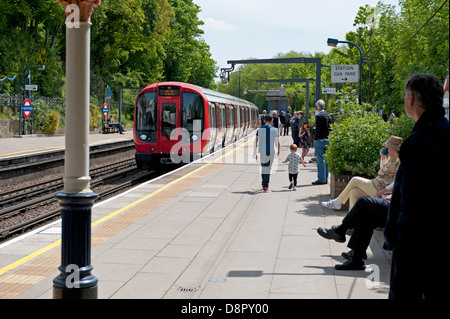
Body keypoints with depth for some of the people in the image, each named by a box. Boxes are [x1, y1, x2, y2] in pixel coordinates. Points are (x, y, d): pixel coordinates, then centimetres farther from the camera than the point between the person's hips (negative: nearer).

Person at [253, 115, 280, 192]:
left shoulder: (259, 130, 1)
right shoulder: (275, 130, -1)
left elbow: (256, 142, 1)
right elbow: (277, 142, 4)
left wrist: (254, 153, 6)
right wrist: (278, 151, 19)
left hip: (262, 151, 1)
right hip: (271, 152, -1)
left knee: (263, 167, 17)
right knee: (268, 169, 1)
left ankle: (264, 184, 25)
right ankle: (265, 186, -8)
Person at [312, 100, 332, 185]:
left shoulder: (319, 116, -13)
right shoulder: (328, 116, 11)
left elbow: (318, 130, -17)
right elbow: (330, 129, 12)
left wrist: (315, 139, -8)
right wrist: (328, 137, 17)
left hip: (320, 140, -8)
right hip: (327, 140, 8)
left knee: (320, 160, -5)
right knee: (326, 160, 11)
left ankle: (321, 179, -4)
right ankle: (325, 179, 15)